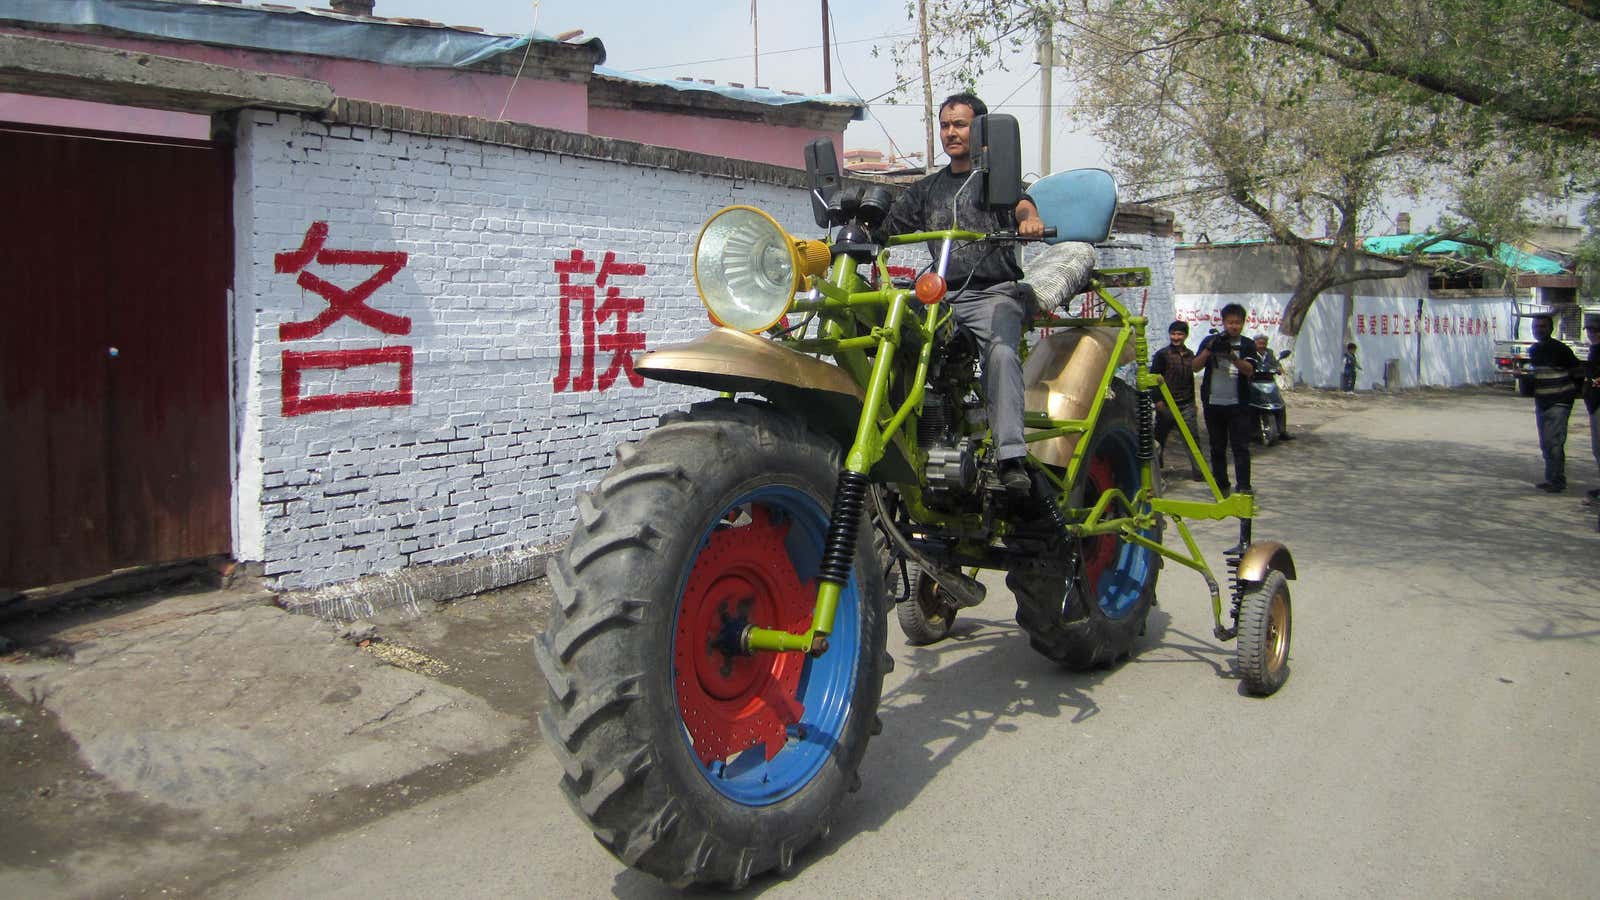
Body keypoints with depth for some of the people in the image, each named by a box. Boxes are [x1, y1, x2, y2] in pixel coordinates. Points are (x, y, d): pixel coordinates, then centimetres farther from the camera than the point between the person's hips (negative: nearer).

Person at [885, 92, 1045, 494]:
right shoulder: (926, 189, 27)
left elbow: (1020, 202, -7)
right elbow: (887, 227, 20)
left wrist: (1028, 218, -31)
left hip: (993, 293, -4)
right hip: (941, 296, 4)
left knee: (1001, 352, -33)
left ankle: (1011, 458, -44)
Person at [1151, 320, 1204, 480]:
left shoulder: (1190, 355, 13)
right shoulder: (1162, 354, -3)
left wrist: (1193, 401, 22)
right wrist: (1157, 400, -12)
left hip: (1186, 405, 4)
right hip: (1166, 405, -3)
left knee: (1192, 437, -3)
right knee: (1159, 437, 7)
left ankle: (1198, 471, -2)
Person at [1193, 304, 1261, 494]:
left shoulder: (1247, 345, 3)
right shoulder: (1210, 341, 7)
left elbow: (1249, 370, -11)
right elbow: (1195, 367, -1)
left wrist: (1233, 356, -28)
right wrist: (1208, 350, -16)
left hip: (1238, 405, -2)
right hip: (1213, 403, 2)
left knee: (1241, 446, -5)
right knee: (1217, 448, 9)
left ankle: (1244, 486, -6)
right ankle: (1221, 485, 18)